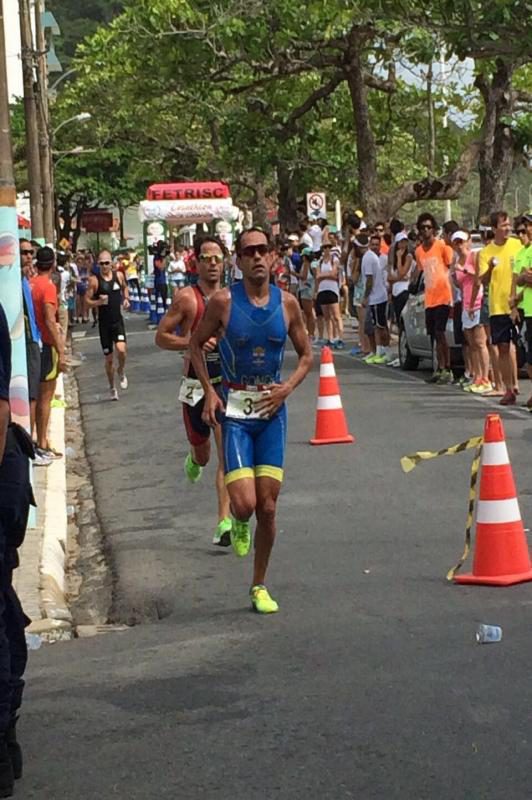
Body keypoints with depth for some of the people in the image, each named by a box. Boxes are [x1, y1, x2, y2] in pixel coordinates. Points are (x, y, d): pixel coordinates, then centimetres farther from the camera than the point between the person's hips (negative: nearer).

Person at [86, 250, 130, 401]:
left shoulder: (119, 275, 1)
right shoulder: (95, 280, -9)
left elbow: (125, 287, 23)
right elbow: (87, 301, -6)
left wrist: (126, 299, 5)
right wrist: (98, 302, -25)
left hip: (118, 320, 1)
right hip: (104, 323, -1)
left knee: (121, 349, -22)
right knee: (109, 358, 6)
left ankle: (121, 371, 10)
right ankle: (112, 388, 26)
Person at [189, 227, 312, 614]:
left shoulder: (287, 303, 0)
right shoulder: (224, 301, -7)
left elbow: (306, 355, 12)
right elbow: (197, 344, 6)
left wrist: (287, 388, -6)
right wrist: (209, 392, -4)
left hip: (272, 410, 2)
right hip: (234, 410, -2)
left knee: (268, 506, 3)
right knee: (244, 503, -15)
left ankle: (260, 586, 19)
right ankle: (239, 524, 24)